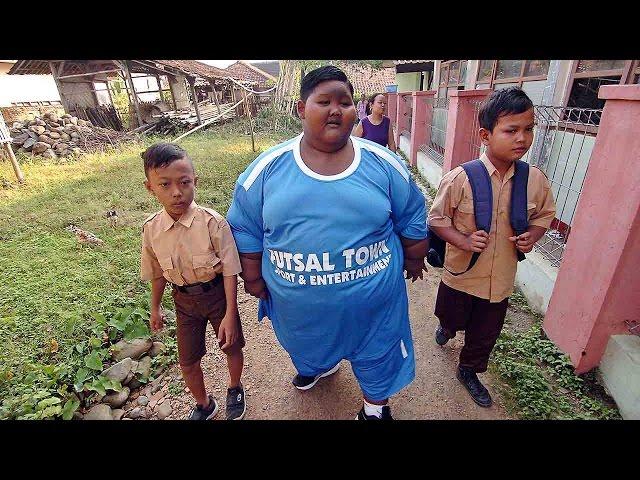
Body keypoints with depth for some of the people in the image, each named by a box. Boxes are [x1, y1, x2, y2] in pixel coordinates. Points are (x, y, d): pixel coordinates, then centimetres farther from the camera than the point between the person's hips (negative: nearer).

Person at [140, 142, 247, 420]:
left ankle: (235, 389, 50)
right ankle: (203, 404, 46)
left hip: (217, 293, -3)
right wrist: (155, 309, 16)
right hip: (184, 300, 3)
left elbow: (230, 270, -18)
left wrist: (230, 314, -18)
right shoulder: (151, 229, -11)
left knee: (232, 347, 17)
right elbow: (157, 273, 5)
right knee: (187, 361, 16)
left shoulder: (212, 222, -24)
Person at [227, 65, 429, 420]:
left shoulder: (384, 163, -9)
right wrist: (253, 280, 4)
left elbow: (412, 221, 4)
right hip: (297, 304, 1)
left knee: (376, 356, 22)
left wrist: (415, 262, 12)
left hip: (372, 302, 0)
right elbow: (246, 230, -1)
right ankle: (321, 367, 66)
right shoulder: (266, 168, -10)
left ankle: (376, 406, 55)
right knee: (308, 350, 30)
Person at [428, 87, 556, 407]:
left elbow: (543, 216, 8)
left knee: (486, 333, 20)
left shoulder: (536, 180, -9)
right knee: (453, 318, 24)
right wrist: (463, 241, -26)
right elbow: (437, 218, -13)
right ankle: (447, 327, 63)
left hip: (501, 278, 3)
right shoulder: (460, 178, -21)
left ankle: (469, 371, 49)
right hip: (461, 272, -3)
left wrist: (532, 237, -11)